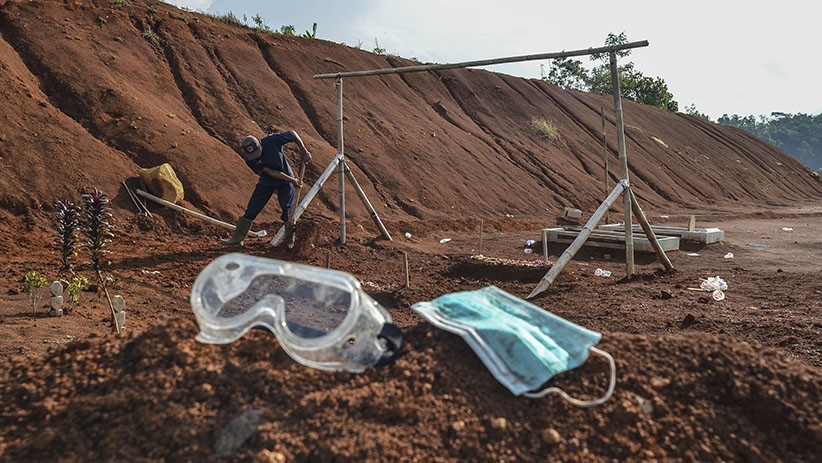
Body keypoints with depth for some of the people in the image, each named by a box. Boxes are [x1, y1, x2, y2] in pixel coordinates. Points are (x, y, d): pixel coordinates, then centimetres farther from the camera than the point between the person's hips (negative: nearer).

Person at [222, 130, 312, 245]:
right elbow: (271, 172, -21)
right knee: (251, 210, 2)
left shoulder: (272, 140, -27)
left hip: (285, 182, -2)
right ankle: (237, 238, 13)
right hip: (266, 182, 2)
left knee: (287, 212, -5)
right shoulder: (250, 160, -19)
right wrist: (292, 180, -25)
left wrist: (305, 152, -13)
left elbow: (293, 134, -14)